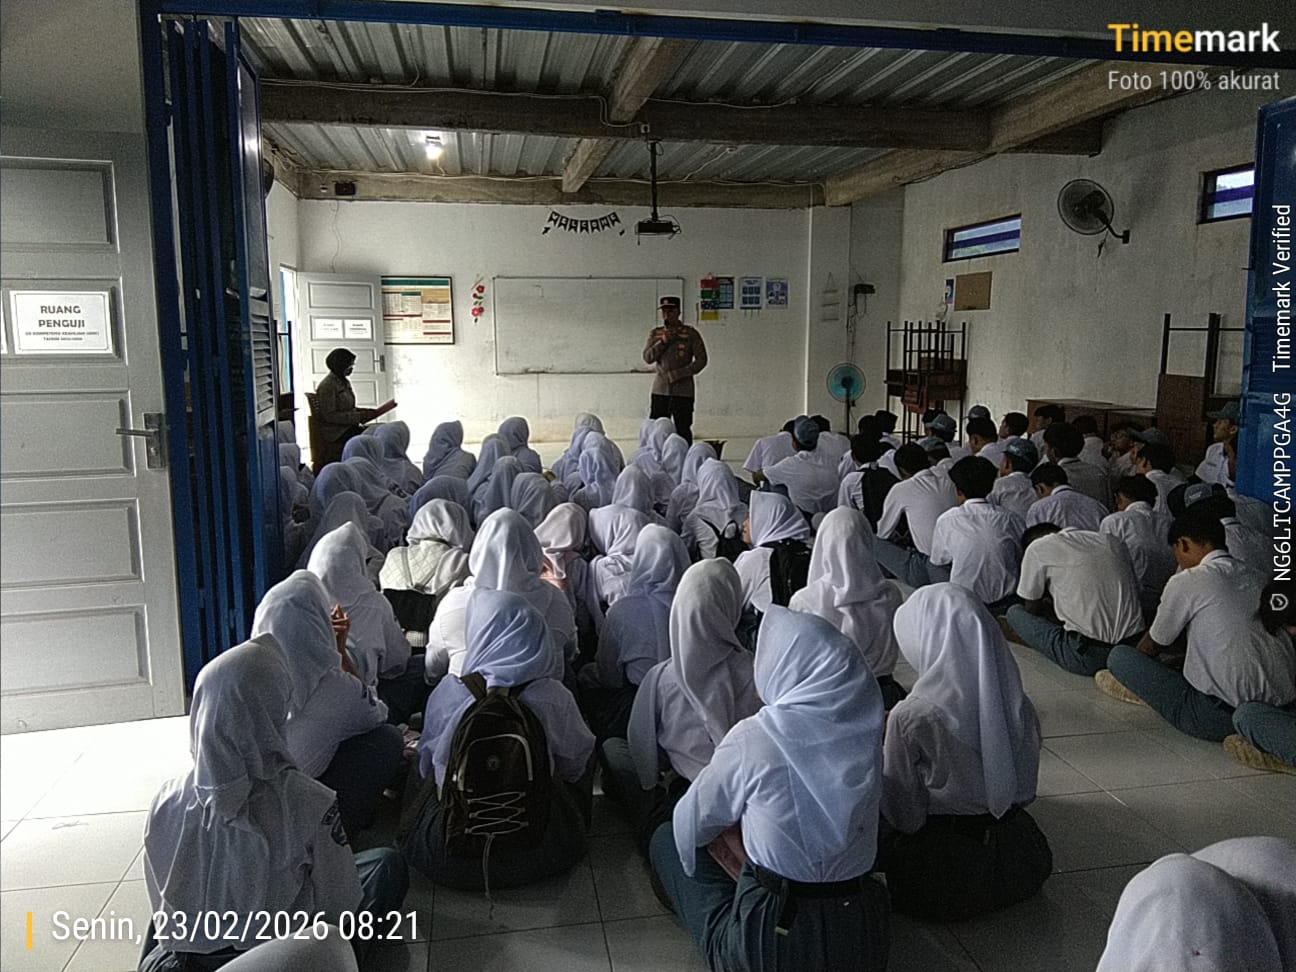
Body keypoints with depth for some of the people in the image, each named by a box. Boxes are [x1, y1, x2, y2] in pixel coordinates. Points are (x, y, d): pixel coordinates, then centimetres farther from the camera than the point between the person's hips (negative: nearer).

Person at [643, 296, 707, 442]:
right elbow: (647, 358, 0)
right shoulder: (655, 334, 9)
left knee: (683, 430, 0)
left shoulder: (690, 333, -1)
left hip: (683, 390, -3)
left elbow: (701, 360, -4)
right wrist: (663, 342, -12)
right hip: (660, 390, 3)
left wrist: (680, 374, -13)